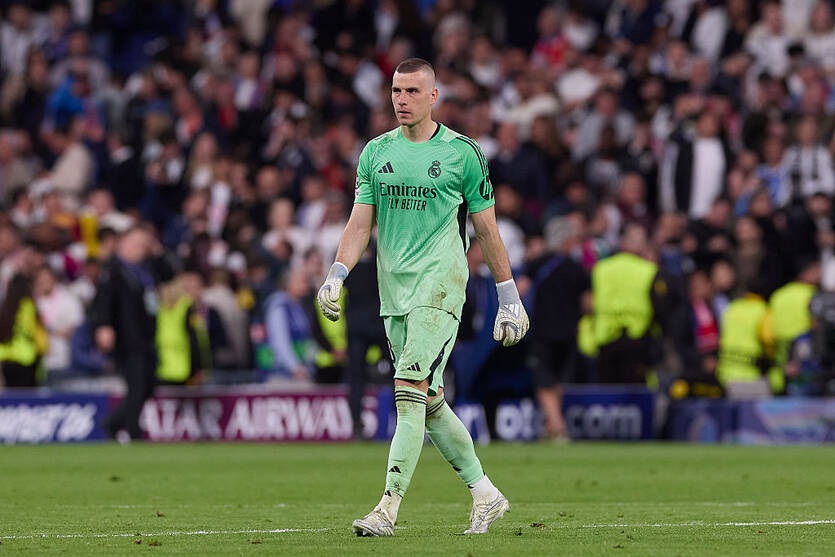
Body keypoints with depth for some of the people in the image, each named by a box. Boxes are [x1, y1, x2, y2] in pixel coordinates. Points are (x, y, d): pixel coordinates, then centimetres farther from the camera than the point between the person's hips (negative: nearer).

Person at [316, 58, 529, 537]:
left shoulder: (461, 152, 0)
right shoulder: (376, 152, 11)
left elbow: (487, 230, 5)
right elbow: (360, 224, 11)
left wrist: (510, 298, 6)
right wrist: (336, 277, -5)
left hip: (439, 286, -5)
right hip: (393, 291, 5)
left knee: (410, 390, -16)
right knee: (429, 401, 8)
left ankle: (389, 508, -20)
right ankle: (486, 494, 21)